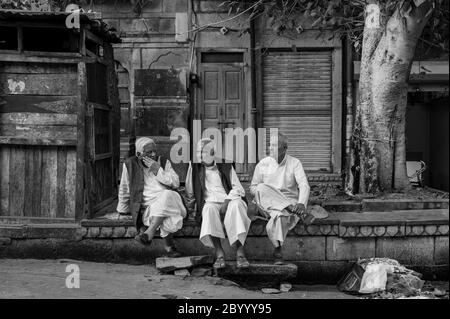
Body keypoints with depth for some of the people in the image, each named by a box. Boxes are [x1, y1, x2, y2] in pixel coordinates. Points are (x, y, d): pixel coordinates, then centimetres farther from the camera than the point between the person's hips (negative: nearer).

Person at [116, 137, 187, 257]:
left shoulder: (164, 162, 11)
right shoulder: (130, 164, 6)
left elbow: (175, 183, 0)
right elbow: (124, 190, 18)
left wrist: (157, 169, -8)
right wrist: (123, 210, 24)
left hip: (170, 198, 1)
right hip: (148, 206, -1)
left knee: (166, 196, -37)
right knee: (166, 217, -35)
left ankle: (149, 232, -38)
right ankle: (169, 247, -24)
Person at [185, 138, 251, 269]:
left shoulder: (225, 166, 14)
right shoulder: (195, 167, 14)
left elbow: (237, 188, 4)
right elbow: (190, 192, 18)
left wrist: (227, 202, -11)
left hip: (230, 200, 0)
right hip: (210, 202, 0)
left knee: (236, 205, -35)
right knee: (209, 209, -36)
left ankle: (240, 252, -43)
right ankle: (219, 253, -44)